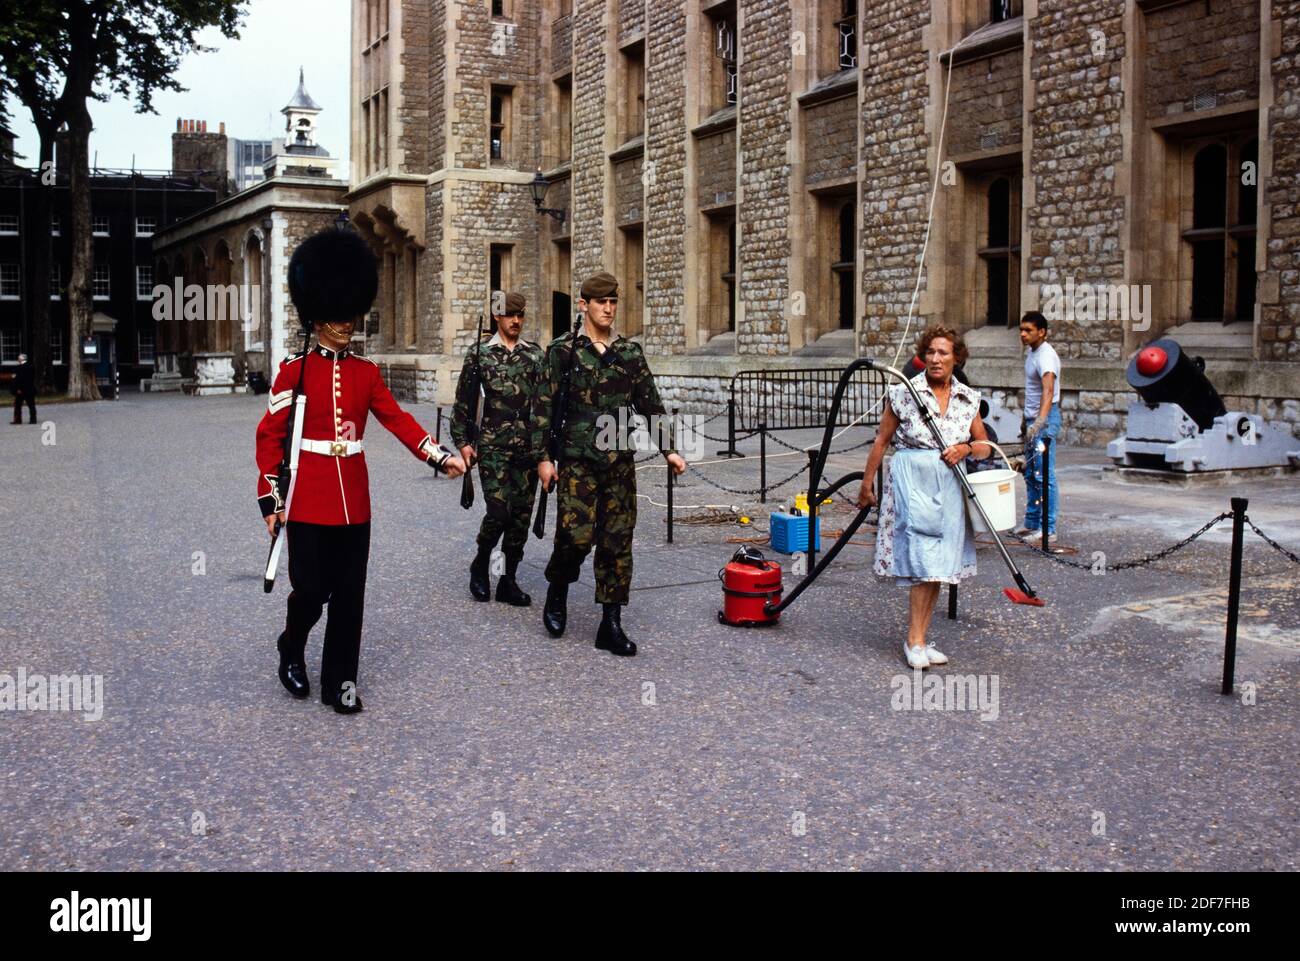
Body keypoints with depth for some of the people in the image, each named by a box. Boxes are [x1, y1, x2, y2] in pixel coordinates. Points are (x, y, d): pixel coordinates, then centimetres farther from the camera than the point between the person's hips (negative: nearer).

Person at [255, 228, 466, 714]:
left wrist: (440, 455, -11)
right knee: (310, 589, 1)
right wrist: (270, 499, -5)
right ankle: (291, 651, 30)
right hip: (308, 499, -3)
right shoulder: (294, 371, -4)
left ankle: (340, 680, 17)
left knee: (349, 593, 6)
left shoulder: (366, 372, 7)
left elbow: (397, 419, 3)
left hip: (354, 499, 4)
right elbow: (269, 435, -2)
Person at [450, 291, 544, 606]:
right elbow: (463, 402, 4)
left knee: (522, 514, 5)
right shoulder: (479, 354, 2)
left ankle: (508, 580, 16)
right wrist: (463, 442, 0)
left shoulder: (535, 354, 9)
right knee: (498, 511, -13)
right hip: (493, 447, -3)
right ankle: (480, 565, 14)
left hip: (529, 448, 3)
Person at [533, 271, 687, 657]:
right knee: (577, 535, -12)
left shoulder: (630, 352, 10)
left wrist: (669, 449, 4)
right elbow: (543, 406, 0)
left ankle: (611, 625, 9)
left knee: (618, 542, 2)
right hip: (578, 461, -3)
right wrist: (543, 457, -6)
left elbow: (651, 404, 13)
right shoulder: (563, 350, 1)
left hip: (620, 462, 4)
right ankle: (557, 590, 19)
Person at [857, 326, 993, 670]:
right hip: (912, 479, -4)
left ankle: (918, 640, 14)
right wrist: (867, 484, 5)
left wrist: (966, 448, -8)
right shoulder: (904, 393, -4)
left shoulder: (968, 398, 6)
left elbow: (985, 446, 13)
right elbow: (882, 440, 3)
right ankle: (915, 641, -5)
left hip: (949, 485, 4)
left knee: (937, 565, 6)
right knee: (924, 562, -12)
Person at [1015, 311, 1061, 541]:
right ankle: (1032, 523, 23)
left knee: (1044, 476, -9)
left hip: (1045, 420, -10)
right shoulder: (1031, 352, 12)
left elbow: (1048, 391, -34)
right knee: (1030, 474, 14)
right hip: (1033, 419, 10)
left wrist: (1040, 422, -47)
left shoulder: (1046, 355, -19)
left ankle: (1048, 529, -7)